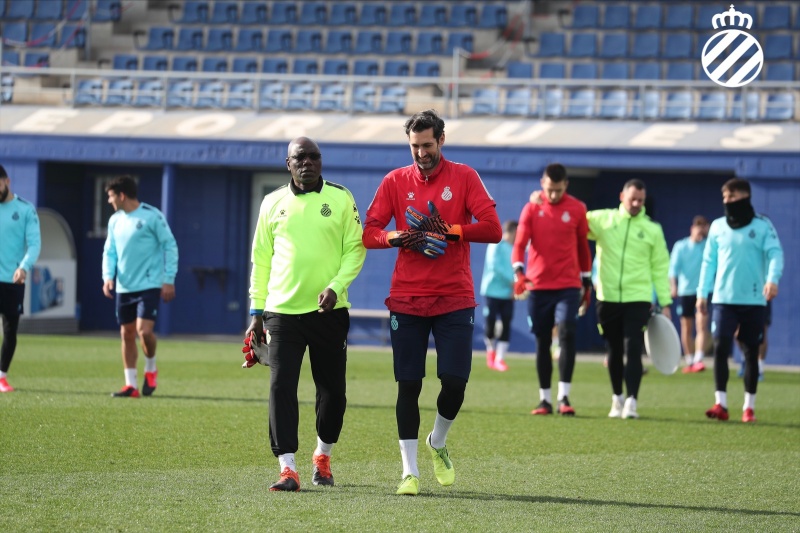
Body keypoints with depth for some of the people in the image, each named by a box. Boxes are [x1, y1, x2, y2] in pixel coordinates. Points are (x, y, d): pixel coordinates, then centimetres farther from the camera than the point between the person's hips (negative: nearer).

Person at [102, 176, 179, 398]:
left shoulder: (152, 216, -9)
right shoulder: (115, 220, 10)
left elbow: (170, 246, -6)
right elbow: (109, 251, 14)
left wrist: (169, 279, -9)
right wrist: (108, 275, -4)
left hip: (149, 285, -6)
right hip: (124, 287, 6)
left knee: (144, 330, -17)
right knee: (127, 334, 6)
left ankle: (150, 369, 9)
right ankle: (131, 384, 12)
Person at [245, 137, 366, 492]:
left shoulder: (340, 199, 2)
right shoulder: (273, 203, 7)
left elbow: (355, 248, 1)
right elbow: (261, 259, 12)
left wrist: (336, 286, -14)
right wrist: (257, 310, 9)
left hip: (328, 312, -1)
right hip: (281, 312, 1)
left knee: (332, 389, 7)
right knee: (281, 387, -10)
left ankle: (322, 456, 29)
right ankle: (287, 468, -11)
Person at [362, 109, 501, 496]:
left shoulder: (464, 177, 2)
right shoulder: (395, 181, 7)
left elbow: (492, 229, -6)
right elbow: (369, 233, 3)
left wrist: (448, 231, -17)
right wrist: (400, 238, -16)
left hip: (455, 300, -1)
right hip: (407, 300, 1)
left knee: (455, 382, -6)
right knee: (408, 385, -1)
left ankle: (438, 443, 24)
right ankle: (409, 471, 5)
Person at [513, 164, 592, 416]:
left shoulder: (577, 209, 2)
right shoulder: (532, 208, 2)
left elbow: (583, 246, 12)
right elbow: (520, 243, -6)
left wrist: (586, 280, 15)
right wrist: (519, 272, -23)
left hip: (568, 286, -1)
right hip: (538, 286, 1)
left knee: (567, 334, -17)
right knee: (542, 342, 6)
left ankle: (563, 396, -16)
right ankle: (545, 399, 14)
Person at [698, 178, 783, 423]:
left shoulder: (762, 225, -1)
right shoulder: (717, 226, 9)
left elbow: (775, 253, -11)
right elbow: (709, 261, 12)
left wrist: (773, 279, -28)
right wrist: (702, 293, 8)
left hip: (754, 300, -2)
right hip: (723, 299, 2)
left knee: (751, 352, 5)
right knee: (720, 347, -10)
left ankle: (749, 406, 12)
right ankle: (720, 403, -8)